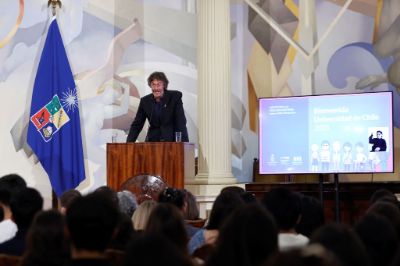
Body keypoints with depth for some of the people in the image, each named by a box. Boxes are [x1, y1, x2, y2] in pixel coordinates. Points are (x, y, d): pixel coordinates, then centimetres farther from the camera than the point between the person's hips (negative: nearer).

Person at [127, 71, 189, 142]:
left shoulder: (175, 96, -6)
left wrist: (184, 143, -21)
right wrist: (128, 144, -7)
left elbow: (181, 122, -11)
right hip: (152, 141, 3)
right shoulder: (145, 101, 2)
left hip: (172, 140, -3)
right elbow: (137, 125, 5)